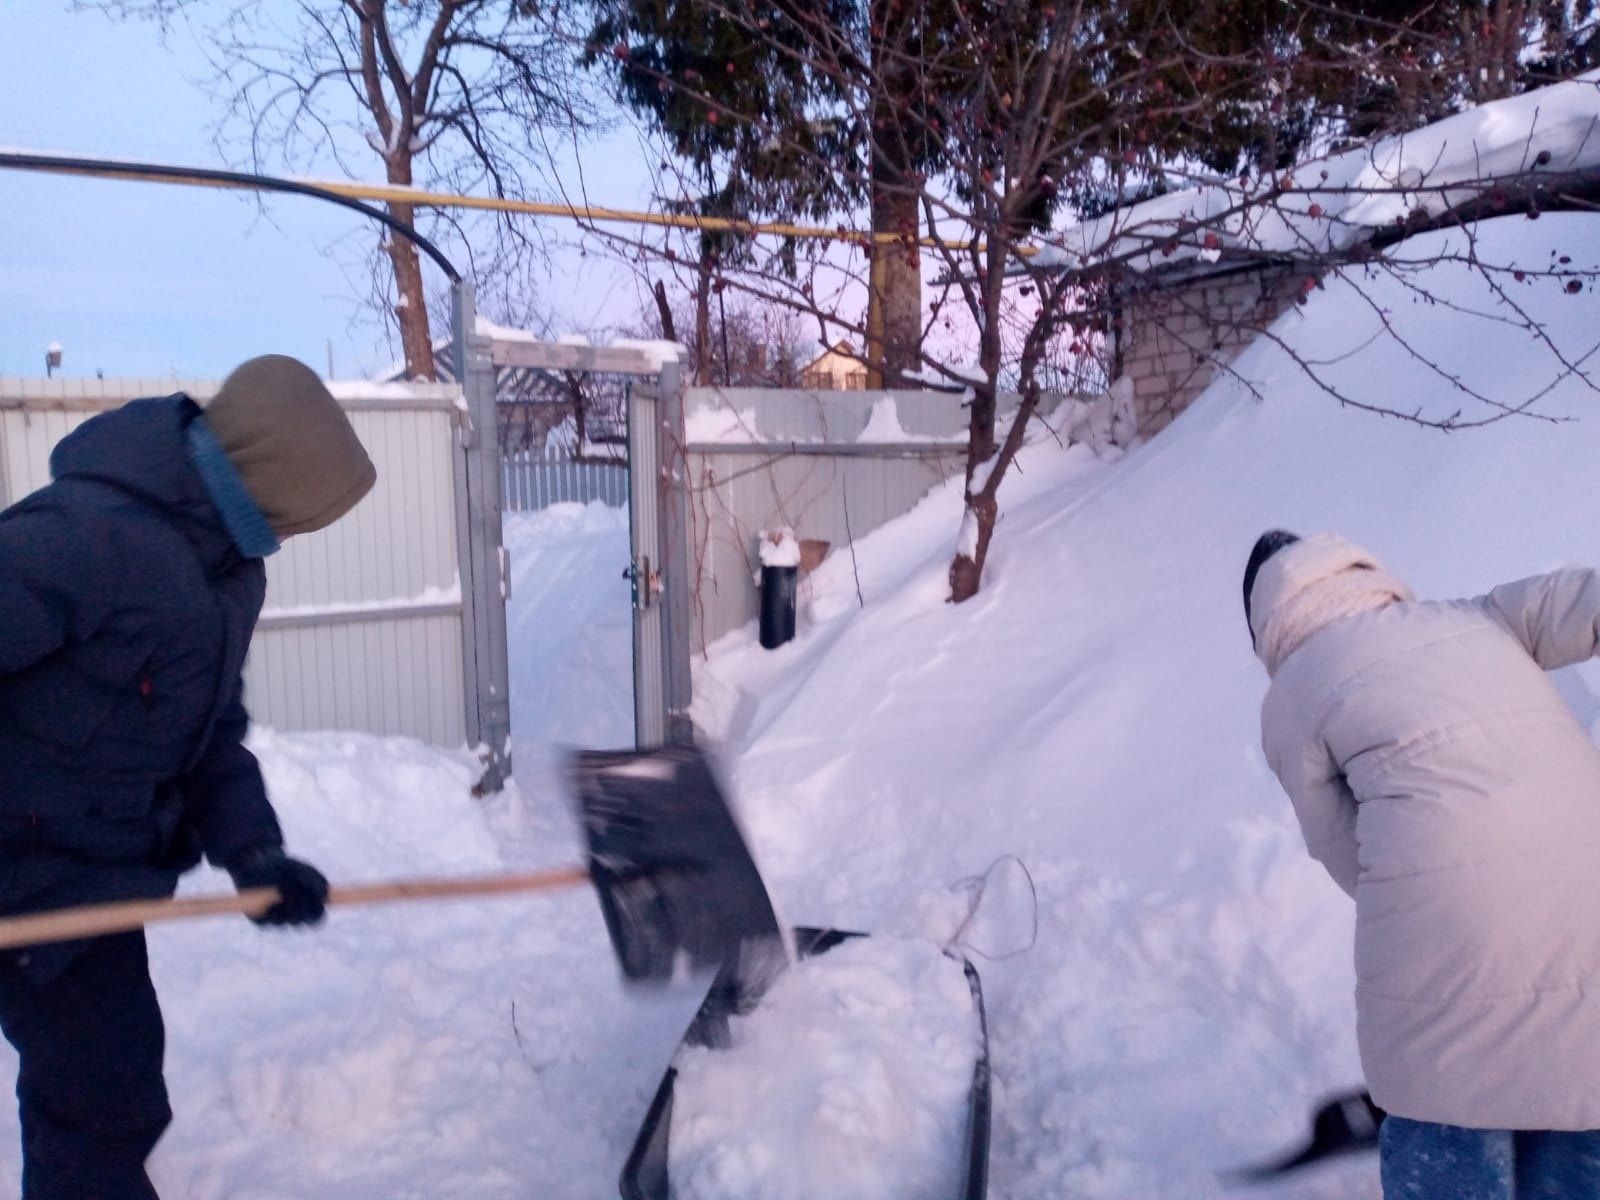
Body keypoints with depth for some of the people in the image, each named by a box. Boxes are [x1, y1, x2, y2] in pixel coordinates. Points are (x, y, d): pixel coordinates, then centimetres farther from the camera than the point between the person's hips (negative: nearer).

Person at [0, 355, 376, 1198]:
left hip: (100, 874, 9)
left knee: (96, 1079, 26)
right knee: (108, 1098, 1)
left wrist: (251, 851, -8)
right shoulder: (86, 535, -28)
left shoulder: (229, 572, 1)